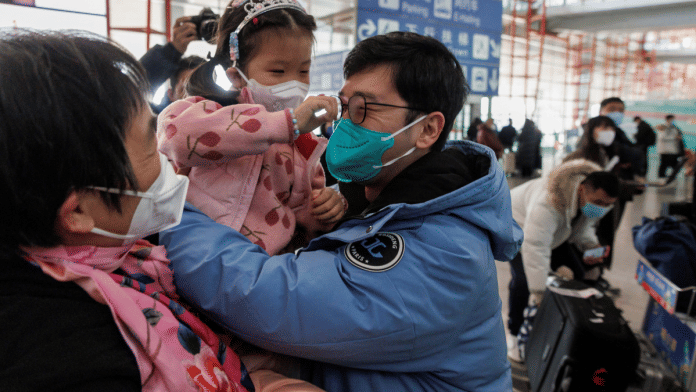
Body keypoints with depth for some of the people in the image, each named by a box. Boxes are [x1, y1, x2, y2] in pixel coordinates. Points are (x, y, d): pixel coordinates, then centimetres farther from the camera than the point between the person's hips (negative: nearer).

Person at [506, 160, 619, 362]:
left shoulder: (594, 199, -19)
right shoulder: (548, 203, -45)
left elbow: (582, 227, 1)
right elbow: (535, 248, -49)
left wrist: (590, 245, -21)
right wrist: (538, 293, -51)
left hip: (557, 232, 7)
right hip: (519, 226, -7)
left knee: (576, 274, -5)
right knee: (523, 279, -24)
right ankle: (516, 334, -3)